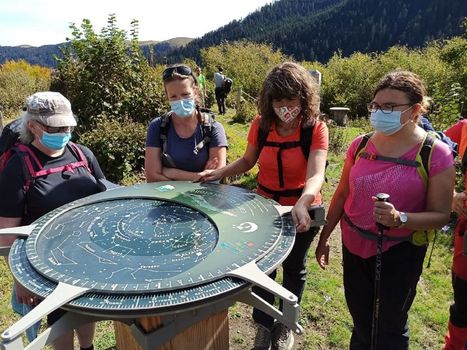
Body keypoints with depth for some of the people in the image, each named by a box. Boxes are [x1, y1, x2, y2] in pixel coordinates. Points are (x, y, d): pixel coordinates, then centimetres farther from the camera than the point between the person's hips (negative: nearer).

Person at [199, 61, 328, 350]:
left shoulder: (316, 129, -20)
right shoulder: (261, 125, -11)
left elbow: (316, 175, -33)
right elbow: (248, 161, 3)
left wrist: (302, 204, -52)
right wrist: (219, 173, -13)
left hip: (301, 211, -2)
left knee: (294, 267, 19)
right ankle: (264, 324, 42)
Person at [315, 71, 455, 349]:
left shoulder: (436, 154, -14)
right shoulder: (361, 145, -3)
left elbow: (440, 215, -10)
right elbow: (342, 195, 6)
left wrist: (399, 219, -29)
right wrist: (324, 237, 10)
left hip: (400, 253, -3)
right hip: (354, 247, 4)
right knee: (361, 322, 21)